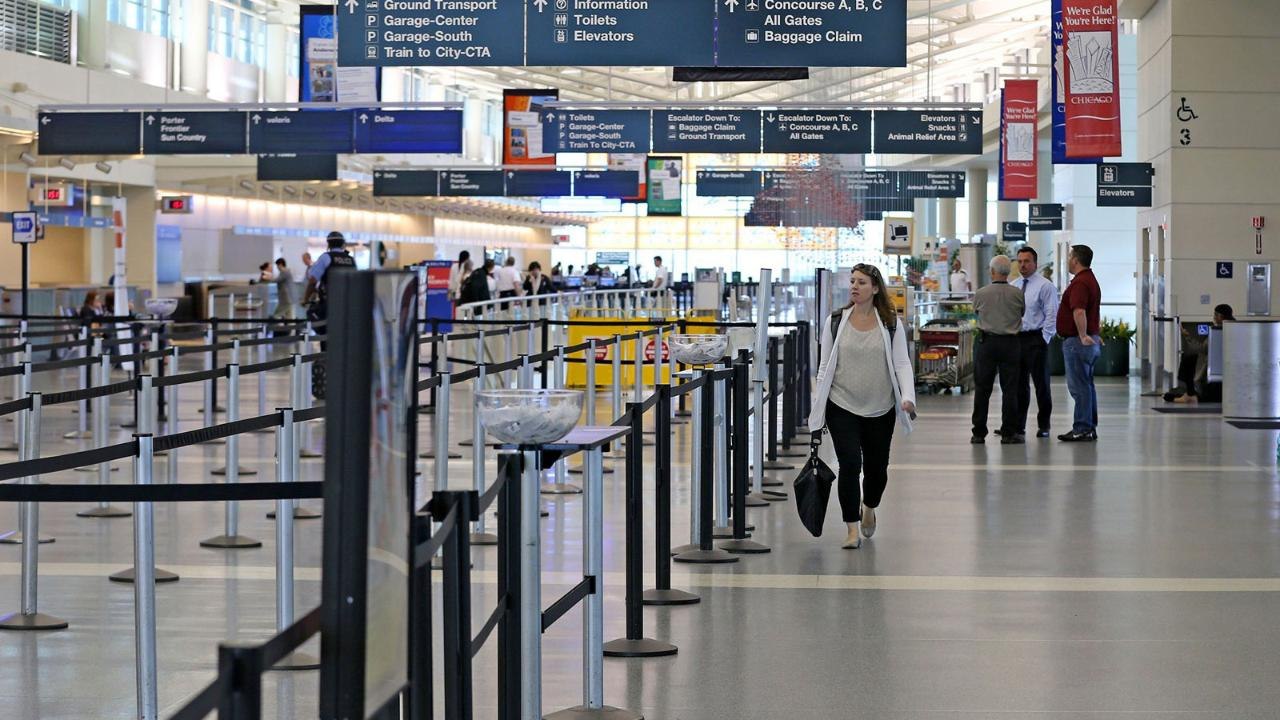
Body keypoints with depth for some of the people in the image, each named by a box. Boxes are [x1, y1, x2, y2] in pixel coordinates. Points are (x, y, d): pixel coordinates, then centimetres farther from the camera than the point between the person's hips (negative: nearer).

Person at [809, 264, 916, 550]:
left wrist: (907, 397, -20)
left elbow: (901, 363, -4)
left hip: (880, 410, 1)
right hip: (843, 408, -1)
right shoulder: (835, 322, 1)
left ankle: (869, 507, 42)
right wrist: (818, 408, 2)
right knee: (850, 465, -12)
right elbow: (825, 367, 5)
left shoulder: (891, 324, 0)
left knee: (877, 467, 11)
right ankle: (852, 529, -4)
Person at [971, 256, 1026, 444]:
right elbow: (1023, 312, 8)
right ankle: (1008, 433, 3)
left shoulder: (980, 294, -4)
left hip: (986, 342, 0)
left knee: (982, 389, 6)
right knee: (1009, 389, 3)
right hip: (1010, 343, 0)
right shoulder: (1017, 294, -5)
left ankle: (978, 433, 7)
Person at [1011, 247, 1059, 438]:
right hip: (1015, 339, 5)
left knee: (1041, 384, 1)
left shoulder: (1045, 286, -5)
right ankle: (1018, 425, 15)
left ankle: (1043, 426, 9)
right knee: (1019, 384, 9)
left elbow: (1052, 315, -8)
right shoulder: (1012, 287, 13)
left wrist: (1044, 339, -13)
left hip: (1036, 339, -5)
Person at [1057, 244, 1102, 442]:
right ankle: (1090, 428, 19)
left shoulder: (1080, 283, -18)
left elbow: (1079, 312, -32)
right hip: (1091, 340, 11)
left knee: (1079, 386, -7)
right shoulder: (1090, 280, 17)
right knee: (1086, 385, 14)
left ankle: (1082, 429, -6)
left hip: (1076, 342, -11)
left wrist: (1083, 336, -26)